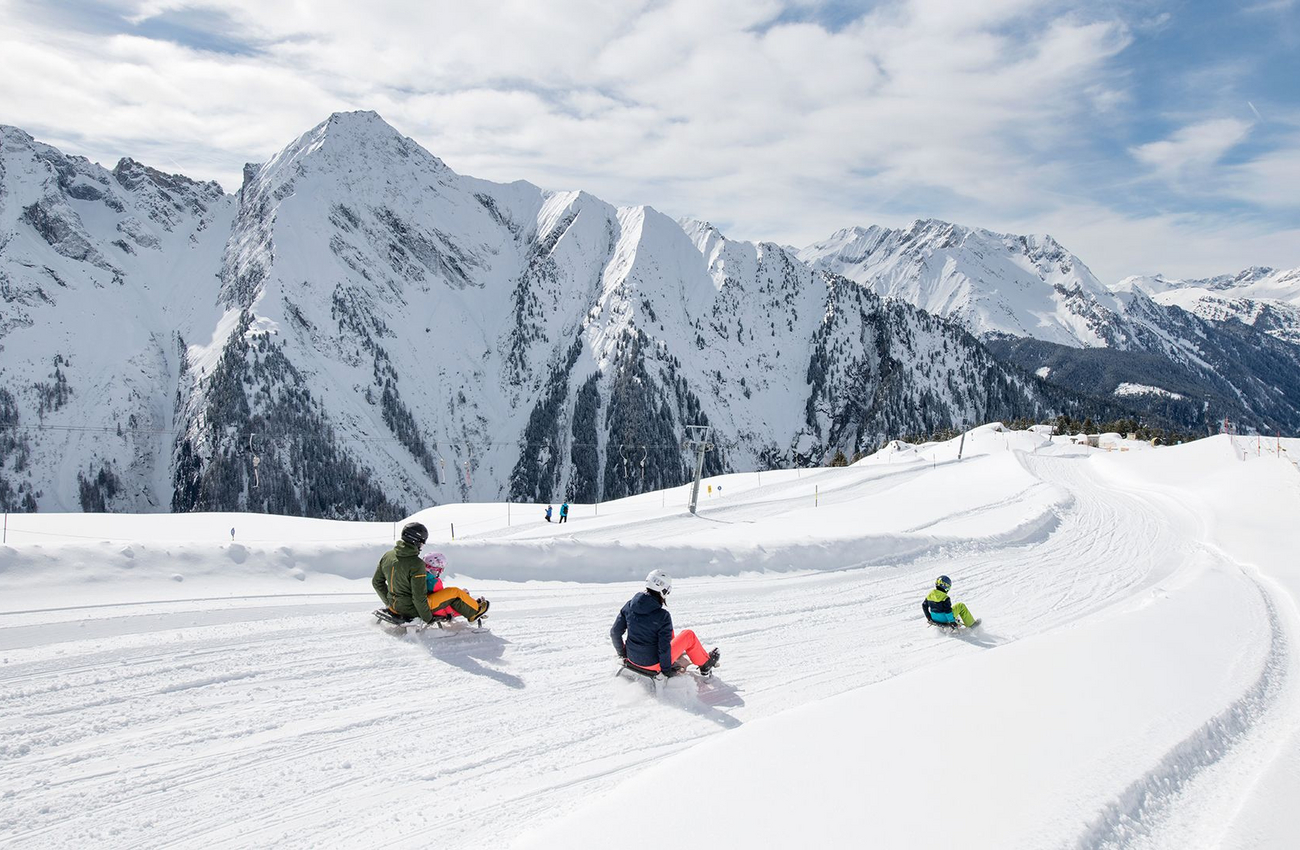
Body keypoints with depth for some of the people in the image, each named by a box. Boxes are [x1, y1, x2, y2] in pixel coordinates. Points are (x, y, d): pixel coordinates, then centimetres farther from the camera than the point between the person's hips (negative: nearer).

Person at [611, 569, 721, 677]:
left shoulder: (629, 605, -7)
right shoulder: (663, 615, -24)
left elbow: (615, 633, 0)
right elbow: (664, 647, -21)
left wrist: (622, 653, 15)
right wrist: (666, 670, -7)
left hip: (632, 659, 6)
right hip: (653, 664, -6)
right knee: (689, 635, 11)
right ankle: (705, 665, 29)